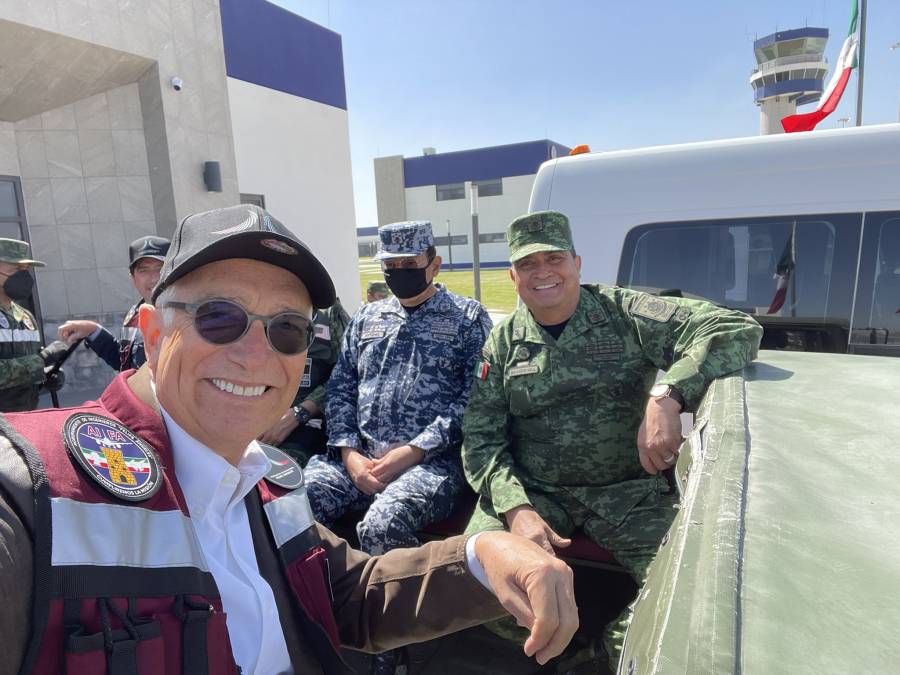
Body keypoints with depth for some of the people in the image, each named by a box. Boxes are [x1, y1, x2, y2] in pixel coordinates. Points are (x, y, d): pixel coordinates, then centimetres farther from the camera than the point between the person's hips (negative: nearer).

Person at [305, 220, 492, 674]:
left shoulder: (469, 318, 5)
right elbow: (340, 390, 14)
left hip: (431, 462, -5)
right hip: (358, 457, 5)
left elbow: (473, 401, -6)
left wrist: (410, 453, -15)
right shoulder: (366, 318, 19)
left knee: (381, 526, -33)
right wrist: (350, 454, -3)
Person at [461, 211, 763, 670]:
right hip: (530, 491, 2)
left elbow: (739, 330, -15)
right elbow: (481, 439, -1)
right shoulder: (503, 342, 3)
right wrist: (516, 508, -18)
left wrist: (667, 396, -31)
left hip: (629, 490, -1)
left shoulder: (623, 313, -4)